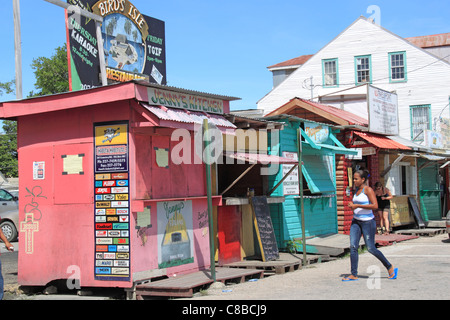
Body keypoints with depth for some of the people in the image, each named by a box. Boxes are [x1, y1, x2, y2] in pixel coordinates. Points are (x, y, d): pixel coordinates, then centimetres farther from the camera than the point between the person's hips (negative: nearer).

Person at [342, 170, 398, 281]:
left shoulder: (368, 190, -11)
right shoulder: (357, 190, 13)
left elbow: (375, 206, -22)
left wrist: (357, 205, -21)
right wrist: (352, 205, 7)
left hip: (367, 222, -7)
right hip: (356, 221, 7)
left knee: (371, 248, -2)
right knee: (353, 246, -4)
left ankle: (390, 267, 17)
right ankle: (354, 275, -1)